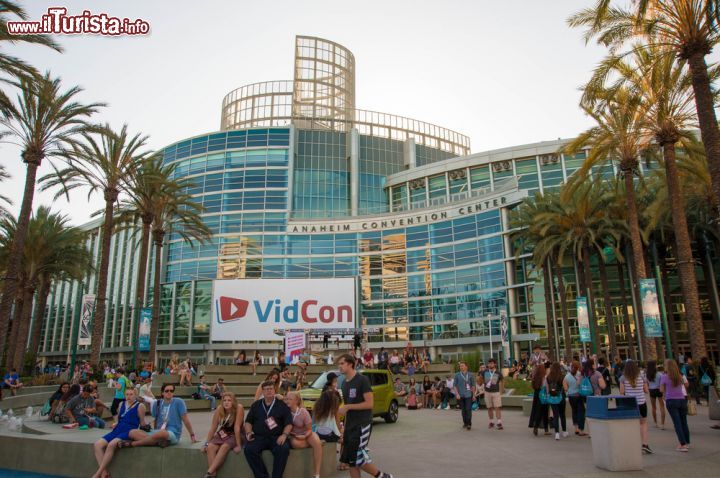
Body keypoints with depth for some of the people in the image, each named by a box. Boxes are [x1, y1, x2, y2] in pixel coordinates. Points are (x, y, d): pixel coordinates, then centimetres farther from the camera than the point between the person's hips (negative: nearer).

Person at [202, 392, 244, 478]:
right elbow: (213, 428, -2)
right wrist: (206, 443, -6)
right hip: (222, 435, 4)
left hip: (235, 436, -4)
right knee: (210, 447, -24)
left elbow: (237, 427, -22)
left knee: (225, 447, -33)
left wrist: (238, 445, -22)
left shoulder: (239, 408, -18)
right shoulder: (219, 409, -6)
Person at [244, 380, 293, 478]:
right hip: (258, 437, 2)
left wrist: (284, 435, -13)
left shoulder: (282, 405, 9)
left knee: (283, 449, -33)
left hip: (277, 437, -2)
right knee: (249, 449, -29)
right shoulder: (256, 405, 17)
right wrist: (248, 432, -1)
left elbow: (289, 423, 5)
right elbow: (248, 421, 19)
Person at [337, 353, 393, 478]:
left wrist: (348, 407, -19)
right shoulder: (344, 383, 11)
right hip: (350, 425, 8)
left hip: (363, 425, -8)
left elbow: (369, 404, -18)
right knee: (350, 460, 7)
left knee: (359, 458, -9)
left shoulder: (362, 380, -13)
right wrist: (344, 427, 13)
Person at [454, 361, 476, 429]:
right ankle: (465, 423, 21)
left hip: (468, 395, -1)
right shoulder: (457, 375, 4)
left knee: (468, 409, -9)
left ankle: (469, 424, -4)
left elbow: (473, 385, 9)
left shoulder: (470, 375, 4)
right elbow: (455, 385, 3)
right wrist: (457, 394, -6)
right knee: (463, 410, 9)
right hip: (460, 395, 1)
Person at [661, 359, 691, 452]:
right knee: (684, 421, 17)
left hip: (671, 401, -4)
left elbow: (661, 390, -4)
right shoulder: (681, 376, 2)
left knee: (677, 423, -1)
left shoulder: (664, 377, -9)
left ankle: (683, 444, -6)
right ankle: (687, 442, 28)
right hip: (682, 400, 4)